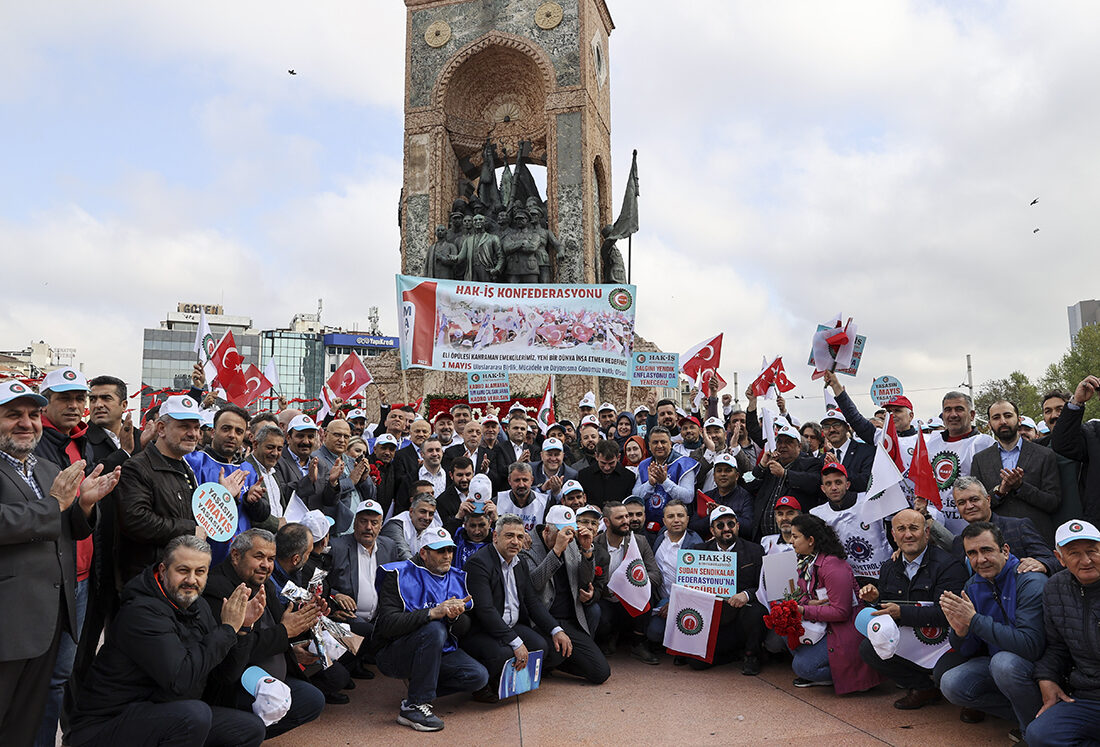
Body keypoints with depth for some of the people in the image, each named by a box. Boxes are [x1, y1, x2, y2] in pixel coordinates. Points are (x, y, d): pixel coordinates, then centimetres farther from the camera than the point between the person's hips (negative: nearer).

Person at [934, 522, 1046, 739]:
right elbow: (968, 651, 2)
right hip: (995, 661, 6)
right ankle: (1022, 712, 1)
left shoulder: (1030, 582, -20)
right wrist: (960, 631, -22)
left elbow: (1030, 646, -30)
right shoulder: (972, 587, 0)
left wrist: (974, 621, -31)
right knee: (951, 685, -15)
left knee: (1004, 661, -35)